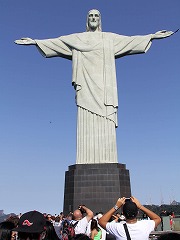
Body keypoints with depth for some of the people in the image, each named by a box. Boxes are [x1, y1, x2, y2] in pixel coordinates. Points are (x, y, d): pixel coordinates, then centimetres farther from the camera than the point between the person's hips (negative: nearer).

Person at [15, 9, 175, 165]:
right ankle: (87, 162, -10)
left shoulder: (110, 38, 22)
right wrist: (35, 41, 11)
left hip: (103, 85, 1)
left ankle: (107, 162, -9)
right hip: (86, 85, 0)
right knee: (86, 124, -10)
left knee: (105, 125, -9)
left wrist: (152, 36, 10)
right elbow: (55, 42, 18)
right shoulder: (77, 38, 21)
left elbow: (131, 40, 17)